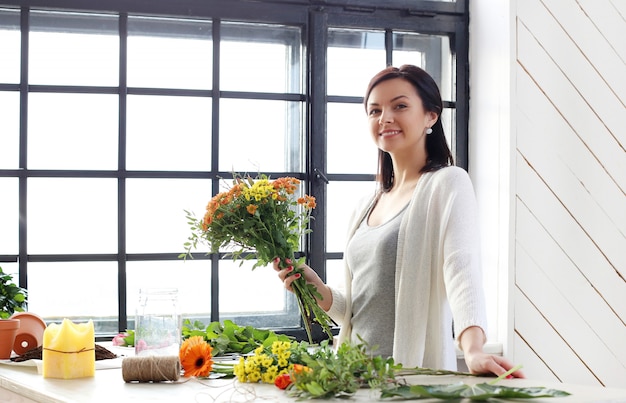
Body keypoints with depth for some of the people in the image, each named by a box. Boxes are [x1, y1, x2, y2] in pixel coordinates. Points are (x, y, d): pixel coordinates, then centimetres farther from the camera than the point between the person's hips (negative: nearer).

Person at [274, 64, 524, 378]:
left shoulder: (447, 184, -6)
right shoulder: (365, 207, 14)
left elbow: (462, 269, -22)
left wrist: (474, 350, -37)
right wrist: (317, 290, 0)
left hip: (417, 375, -6)